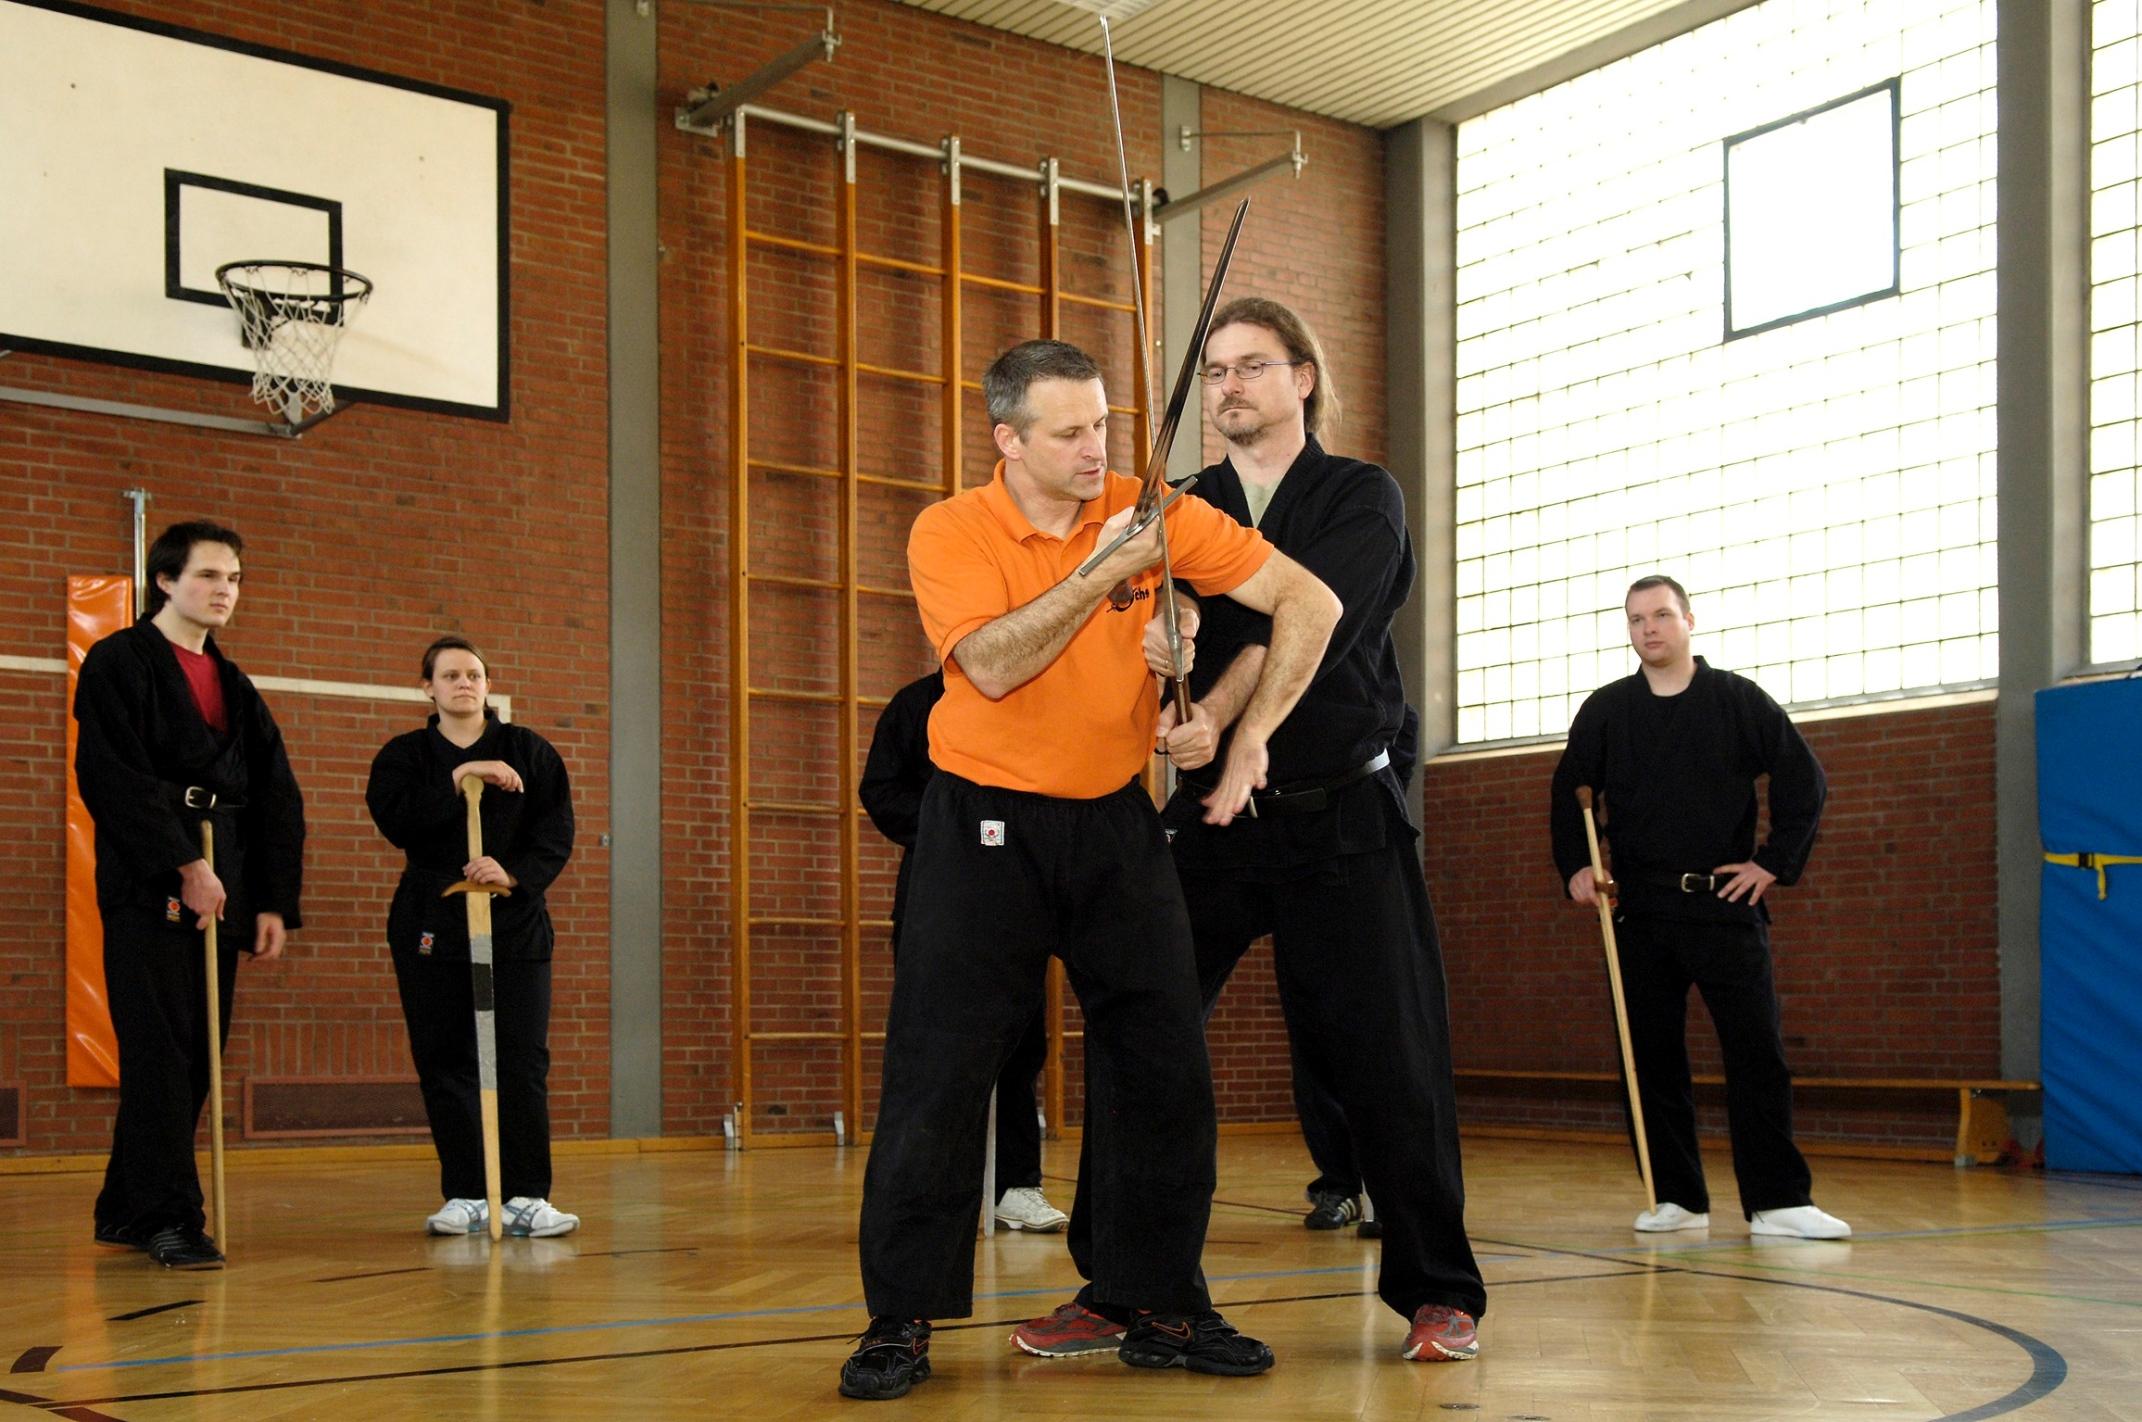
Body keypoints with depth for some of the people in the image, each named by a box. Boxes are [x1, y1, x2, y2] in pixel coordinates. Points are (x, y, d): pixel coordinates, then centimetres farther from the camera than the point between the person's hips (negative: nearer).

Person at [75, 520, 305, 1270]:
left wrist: (276, 902, 6)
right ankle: (168, 1217, -7)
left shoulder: (234, 687, 20)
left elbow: (278, 799, 16)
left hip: (221, 892, 7)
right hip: (148, 890, -6)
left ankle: (125, 1210, 19)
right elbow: (113, 776, -12)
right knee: (161, 1053, -10)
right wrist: (184, 864, -18)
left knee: (198, 1057, 7)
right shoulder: (118, 663, 0)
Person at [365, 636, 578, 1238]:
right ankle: (466, 1197, 10)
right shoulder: (404, 755, 8)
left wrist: (514, 872, -18)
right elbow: (396, 821, -11)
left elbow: (556, 832, -1)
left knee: (523, 1062, -6)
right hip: (431, 926, 1)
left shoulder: (528, 751, 7)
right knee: (445, 1063, 2)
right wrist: (460, 777, -17)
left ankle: (526, 1197, -1)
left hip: (515, 923, -1)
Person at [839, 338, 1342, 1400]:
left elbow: (1309, 603, -4)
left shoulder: (1152, 515, -3)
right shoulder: (950, 532, -8)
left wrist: (1250, 739, -9)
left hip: (1115, 821, 3)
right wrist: (1100, 573, -23)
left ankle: (1161, 1309, 16)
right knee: (938, 1072, -5)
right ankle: (901, 1319, 7)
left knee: (1164, 1069, 3)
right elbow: (992, 665, -24)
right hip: (984, 824, -3)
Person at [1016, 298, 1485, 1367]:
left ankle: (1438, 1290, 13)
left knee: (1385, 1059, -2)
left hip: (1341, 815, -3)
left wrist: (1217, 714, -30)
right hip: (1206, 814, 3)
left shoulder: (1362, 499, 1)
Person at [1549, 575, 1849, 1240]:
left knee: (1757, 1053, -7)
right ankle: (1677, 1197, 11)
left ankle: (1778, 1200, -3)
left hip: (1725, 903, -2)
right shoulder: (1605, 709, 9)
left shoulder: (1738, 699, 4)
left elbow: (1805, 781, 4)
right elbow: (1568, 792, 17)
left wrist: (1774, 862, -3)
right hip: (1640, 908, 2)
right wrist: (1574, 866, 4)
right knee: (1651, 1057, 3)